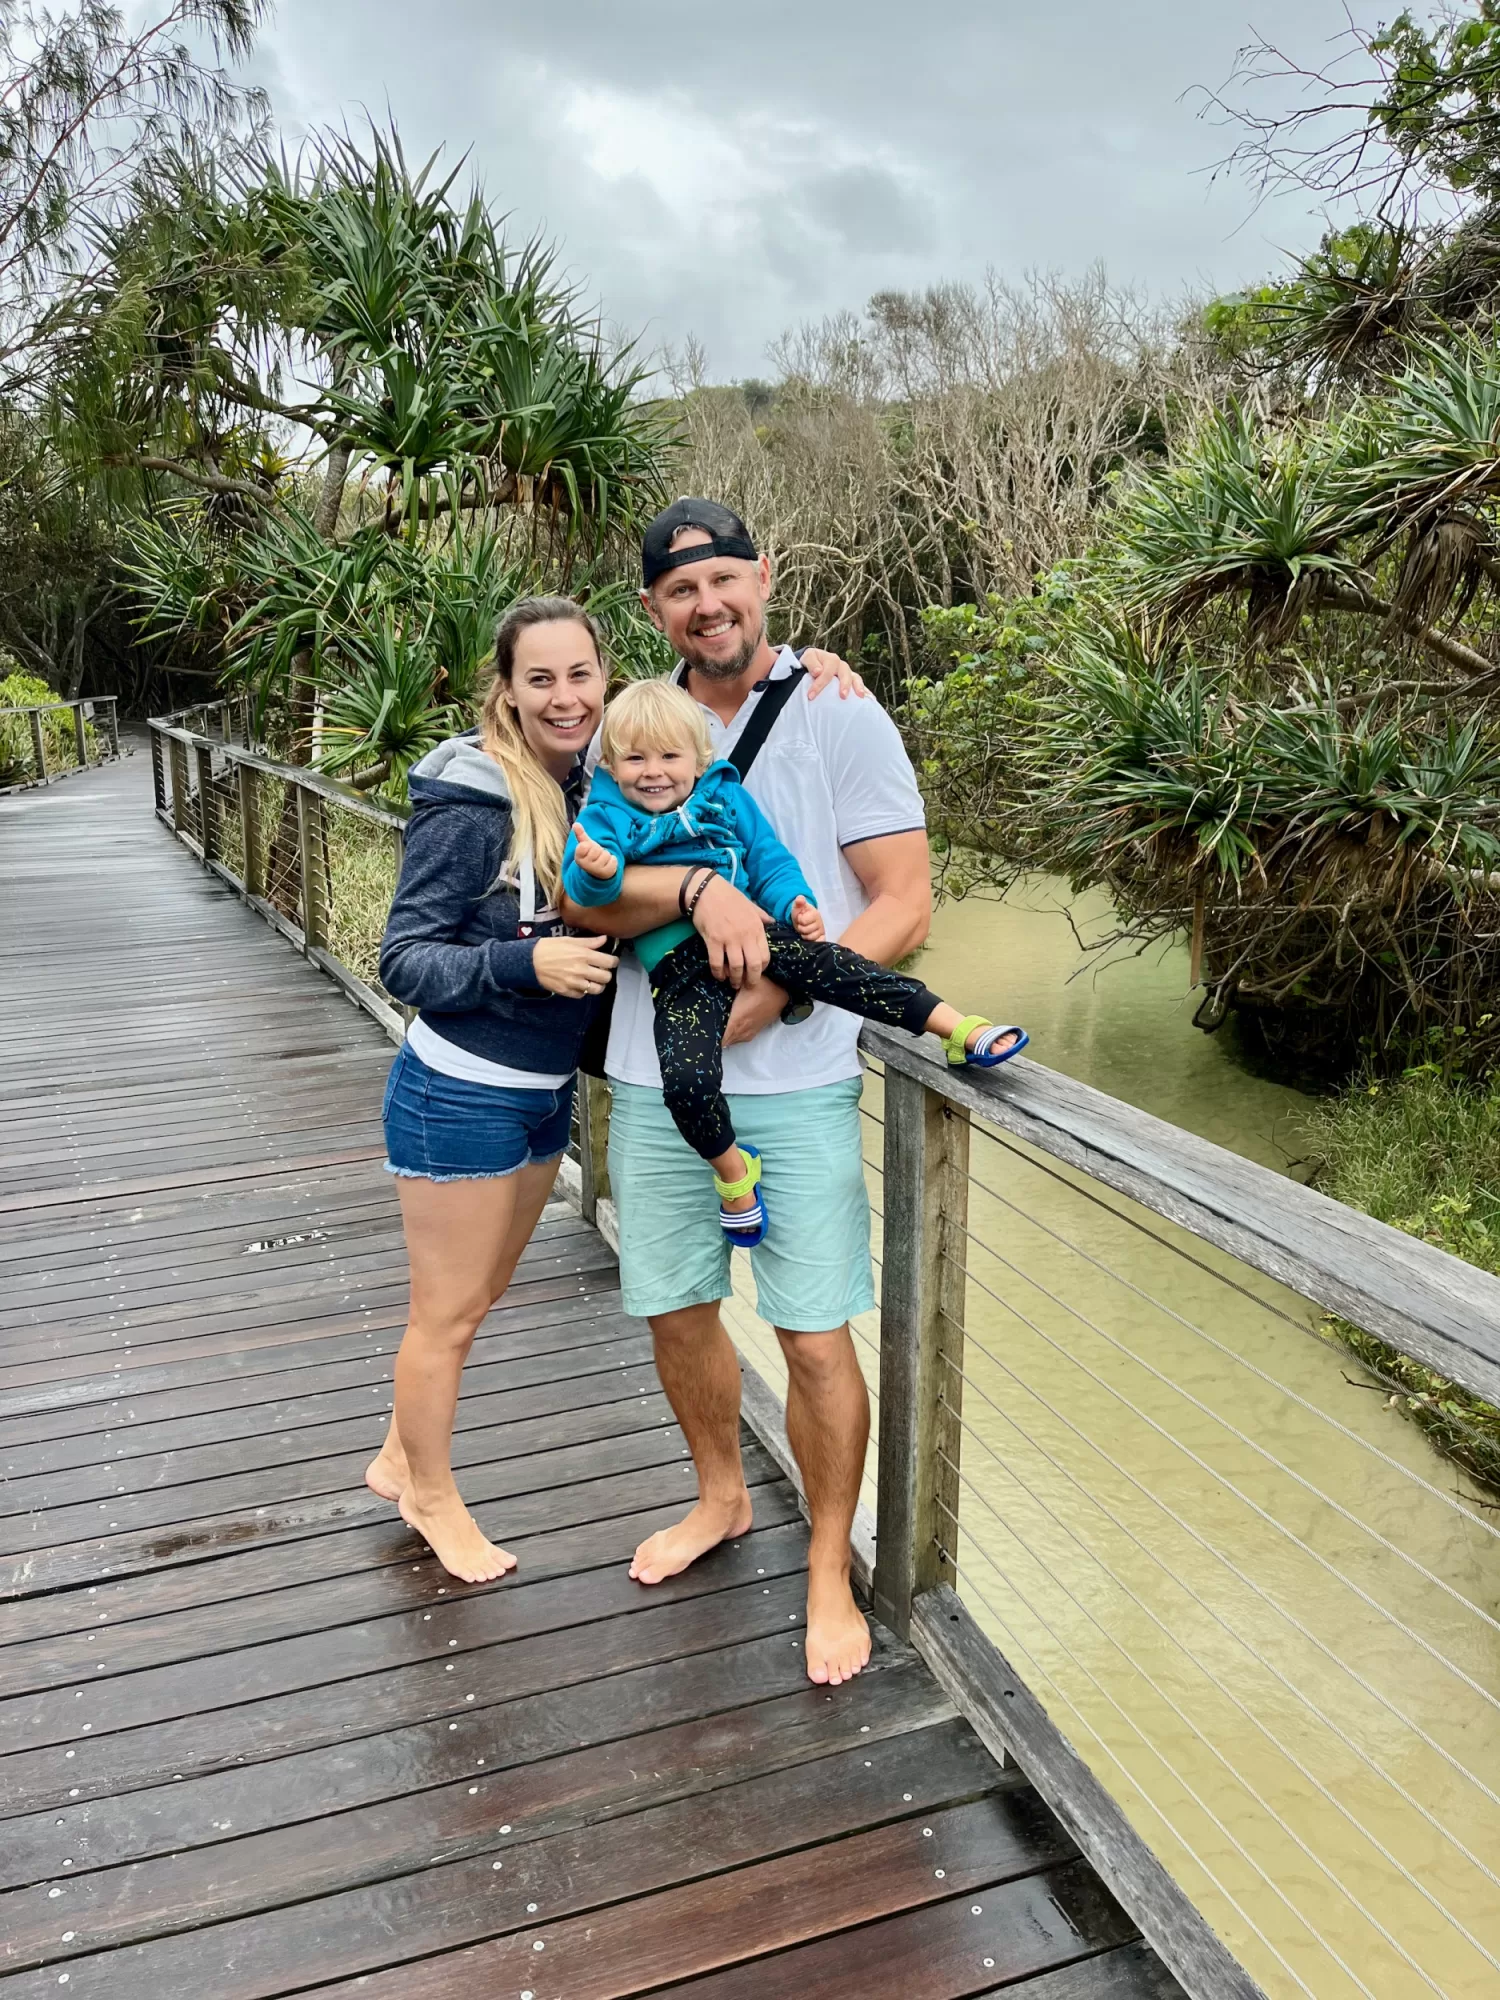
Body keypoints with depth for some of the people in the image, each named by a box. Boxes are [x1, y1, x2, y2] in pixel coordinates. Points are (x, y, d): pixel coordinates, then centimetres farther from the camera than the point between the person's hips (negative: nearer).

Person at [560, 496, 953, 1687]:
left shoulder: (840, 719, -4)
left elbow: (905, 905, -8)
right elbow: (582, 889, -6)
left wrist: (765, 997, -17)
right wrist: (699, 888, -25)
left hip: (796, 1086, -4)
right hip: (656, 1082, 4)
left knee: (816, 1337, 1)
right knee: (674, 1306, 17)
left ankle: (831, 1573, 25)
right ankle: (722, 1497, 44)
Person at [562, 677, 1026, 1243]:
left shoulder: (726, 798, 17)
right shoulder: (605, 817, 9)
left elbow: (770, 861, 14)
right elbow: (583, 886, -8)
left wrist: (796, 904, -6)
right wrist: (596, 870, -32)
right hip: (680, 968, -1)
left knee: (819, 960, -28)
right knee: (687, 1080, -23)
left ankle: (960, 1029, -24)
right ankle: (731, 1165, 7)